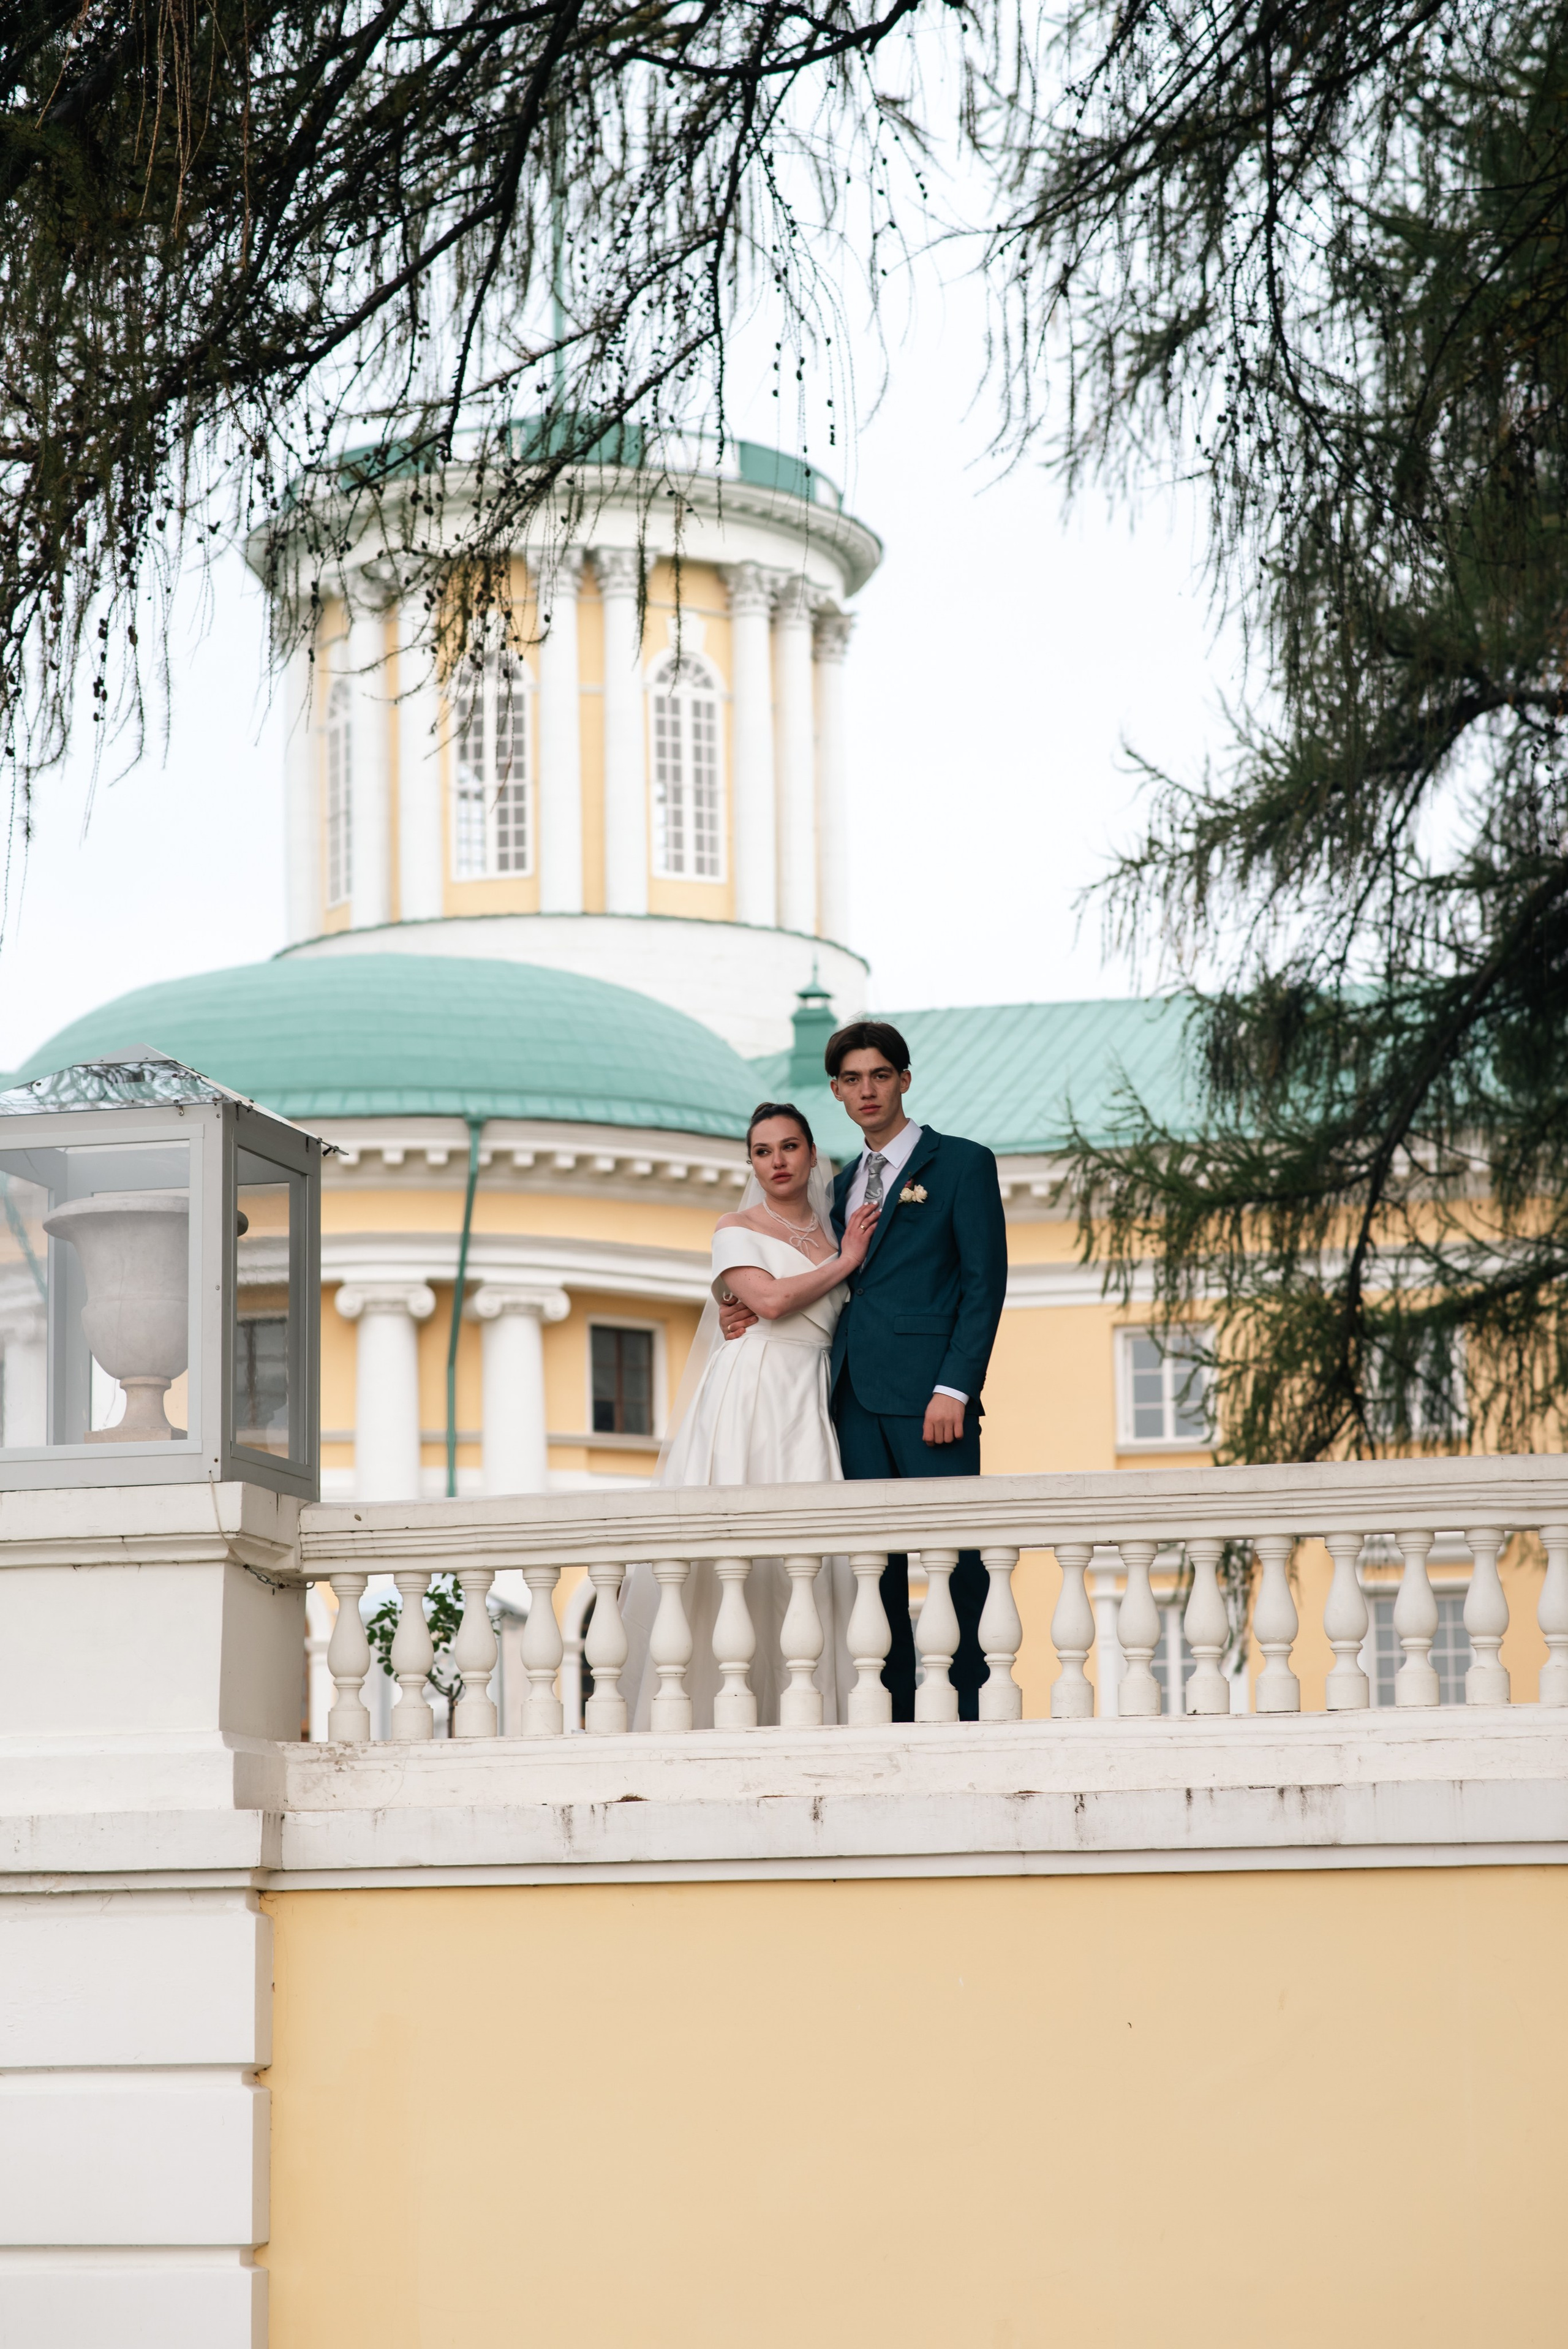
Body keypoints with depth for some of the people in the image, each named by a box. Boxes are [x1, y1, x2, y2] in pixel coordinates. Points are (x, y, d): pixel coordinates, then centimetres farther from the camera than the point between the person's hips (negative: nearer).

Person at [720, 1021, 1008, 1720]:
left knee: (956, 1558, -8)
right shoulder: (846, 1184, 22)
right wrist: (757, 1309, 9)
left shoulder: (961, 1163, 3)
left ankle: (973, 1714, -6)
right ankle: (895, 1722, 4)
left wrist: (954, 1388, -14)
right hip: (856, 1392, 6)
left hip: (927, 1392, -6)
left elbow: (984, 1285, -4)